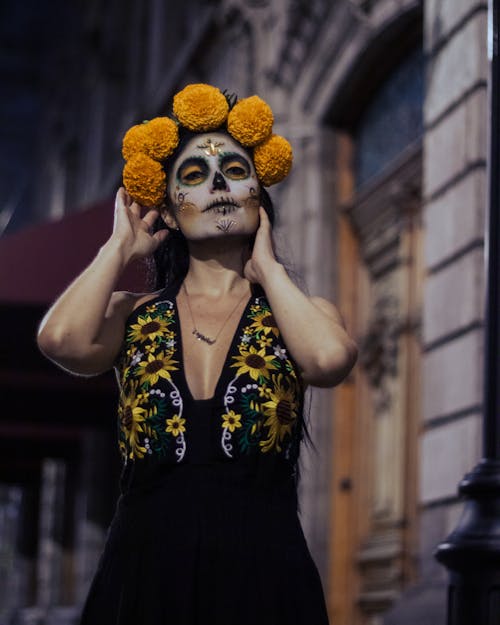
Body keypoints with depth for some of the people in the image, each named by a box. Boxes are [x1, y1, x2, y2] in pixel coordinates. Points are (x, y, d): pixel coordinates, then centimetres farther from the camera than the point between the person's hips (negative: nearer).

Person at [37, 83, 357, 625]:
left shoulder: (297, 312, 7)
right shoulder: (133, 315, 9)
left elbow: (329, 358, -17)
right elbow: (63, 339, -13)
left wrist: (265, 266, 0)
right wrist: (122, 246, 3)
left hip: (264, 580, 0)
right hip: (142, 581, 1)